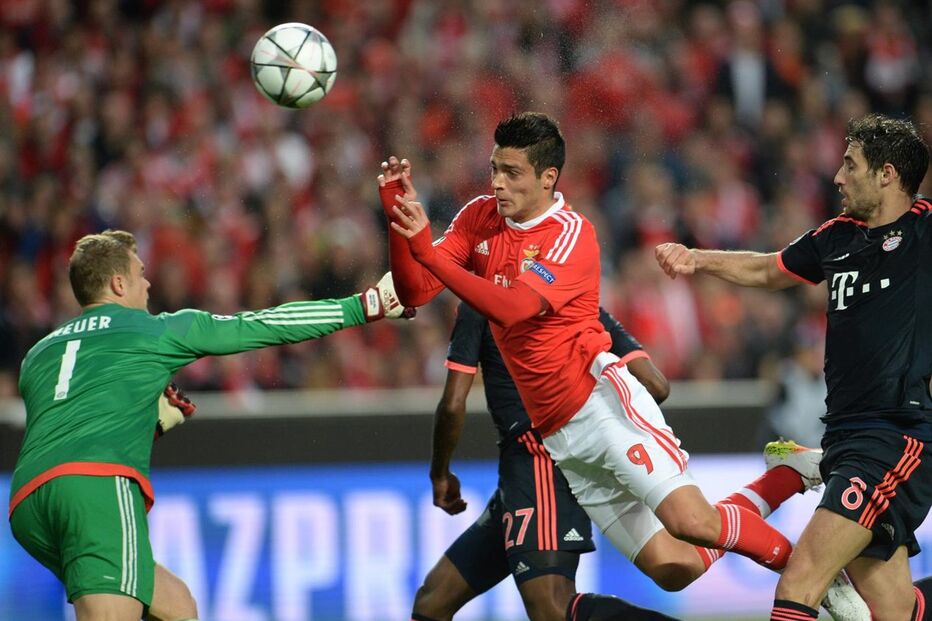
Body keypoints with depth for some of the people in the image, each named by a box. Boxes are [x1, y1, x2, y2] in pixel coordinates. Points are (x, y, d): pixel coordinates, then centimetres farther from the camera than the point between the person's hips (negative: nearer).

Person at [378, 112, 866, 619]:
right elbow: (413, 292, 1)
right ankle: (782, 483, 21)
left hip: (602, 397, -5)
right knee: (672, 567, -3)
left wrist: (429, 250, -33)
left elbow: (511, 308, -26)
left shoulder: (571, 234, -10)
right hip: (558, 435, 5)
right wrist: (398, 216, -14)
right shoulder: (479, 218, 8)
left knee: (690, 522, -24)